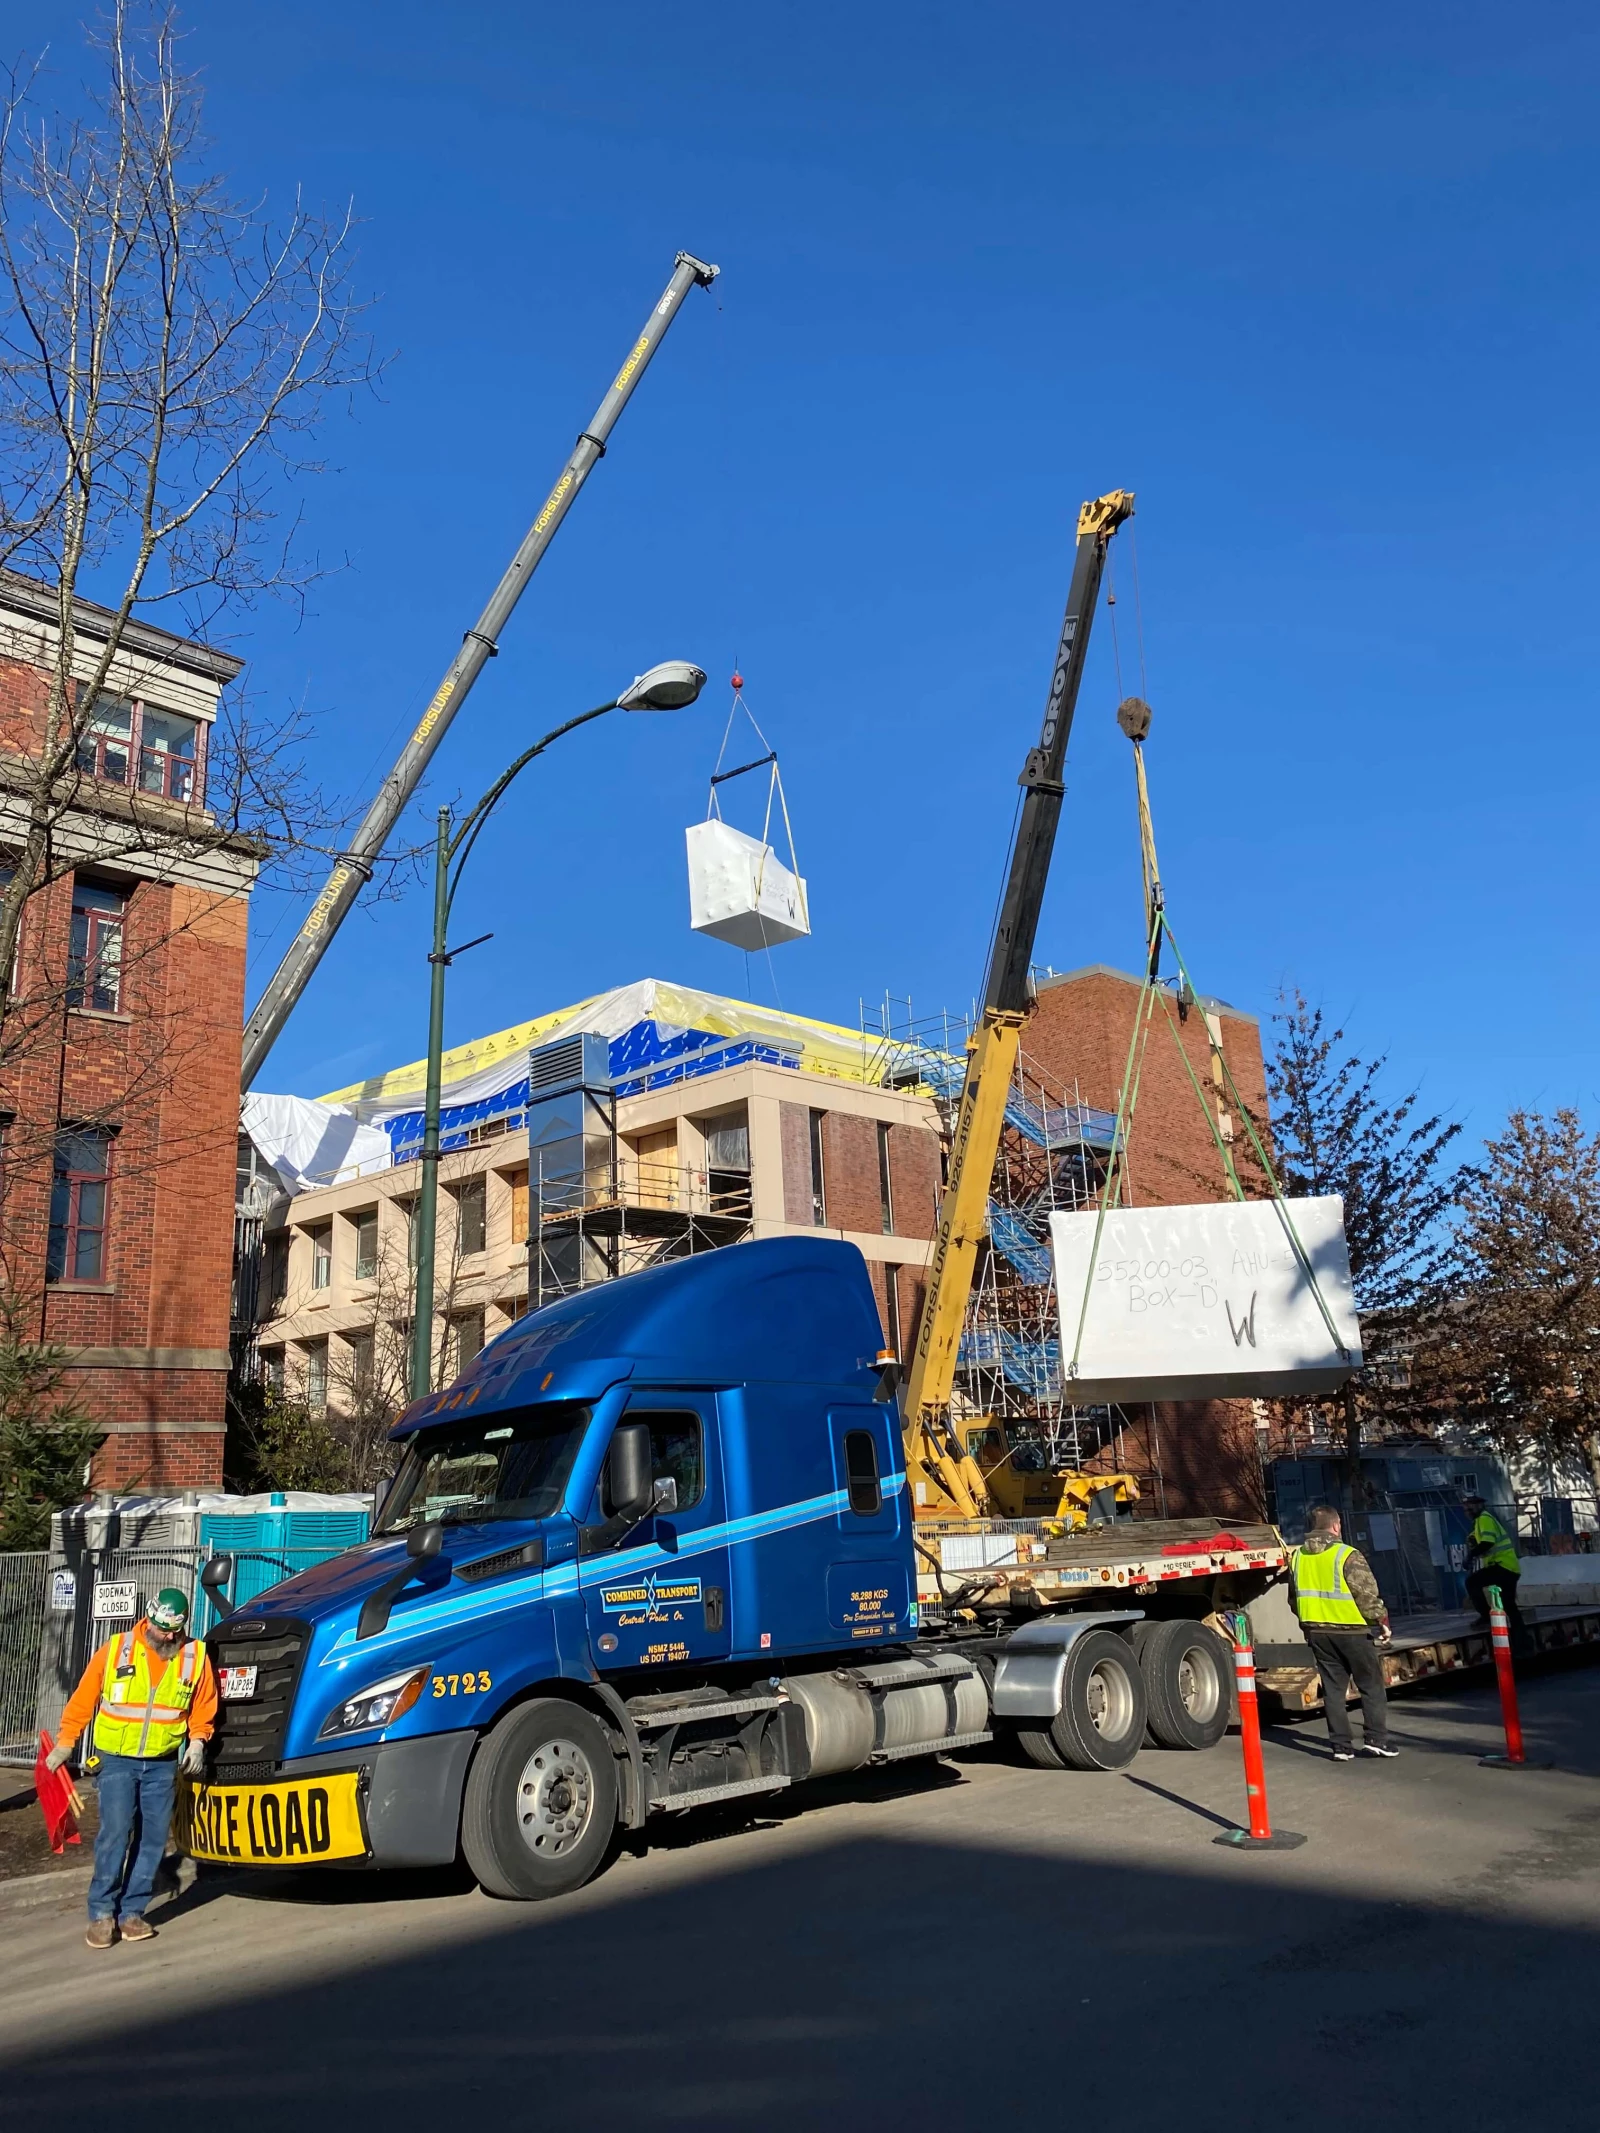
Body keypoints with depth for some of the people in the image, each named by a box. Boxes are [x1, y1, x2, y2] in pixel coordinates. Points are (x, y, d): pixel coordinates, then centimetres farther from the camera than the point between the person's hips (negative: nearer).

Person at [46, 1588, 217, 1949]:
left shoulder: (195, 1657, -2)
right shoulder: (116, 1649, -6)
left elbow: (203, 1710, 9)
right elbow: (82, 1701, 1)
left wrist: (197, 1741, -5)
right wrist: (64, 1744, -1)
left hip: (163, 1763, 2)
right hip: (117, 1759, -2)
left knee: (153, 1838, 3)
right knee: (115, 1831, -13)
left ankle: (131, 1911, 14)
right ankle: (102, 1912, -1)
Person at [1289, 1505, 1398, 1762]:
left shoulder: (1297, 1557, 5)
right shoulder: (1347, 1555, -14)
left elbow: (1294, 1597, 13)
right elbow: (1368, 1594, -15)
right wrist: (1383, 1622, -2)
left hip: (1317, 1632, 5)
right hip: (1352, 1630, -5)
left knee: (1333, 1688, 9)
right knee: (1371, 1685, 9)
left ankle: (1341, 1746, 8)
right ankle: (1376, 1739, 6)